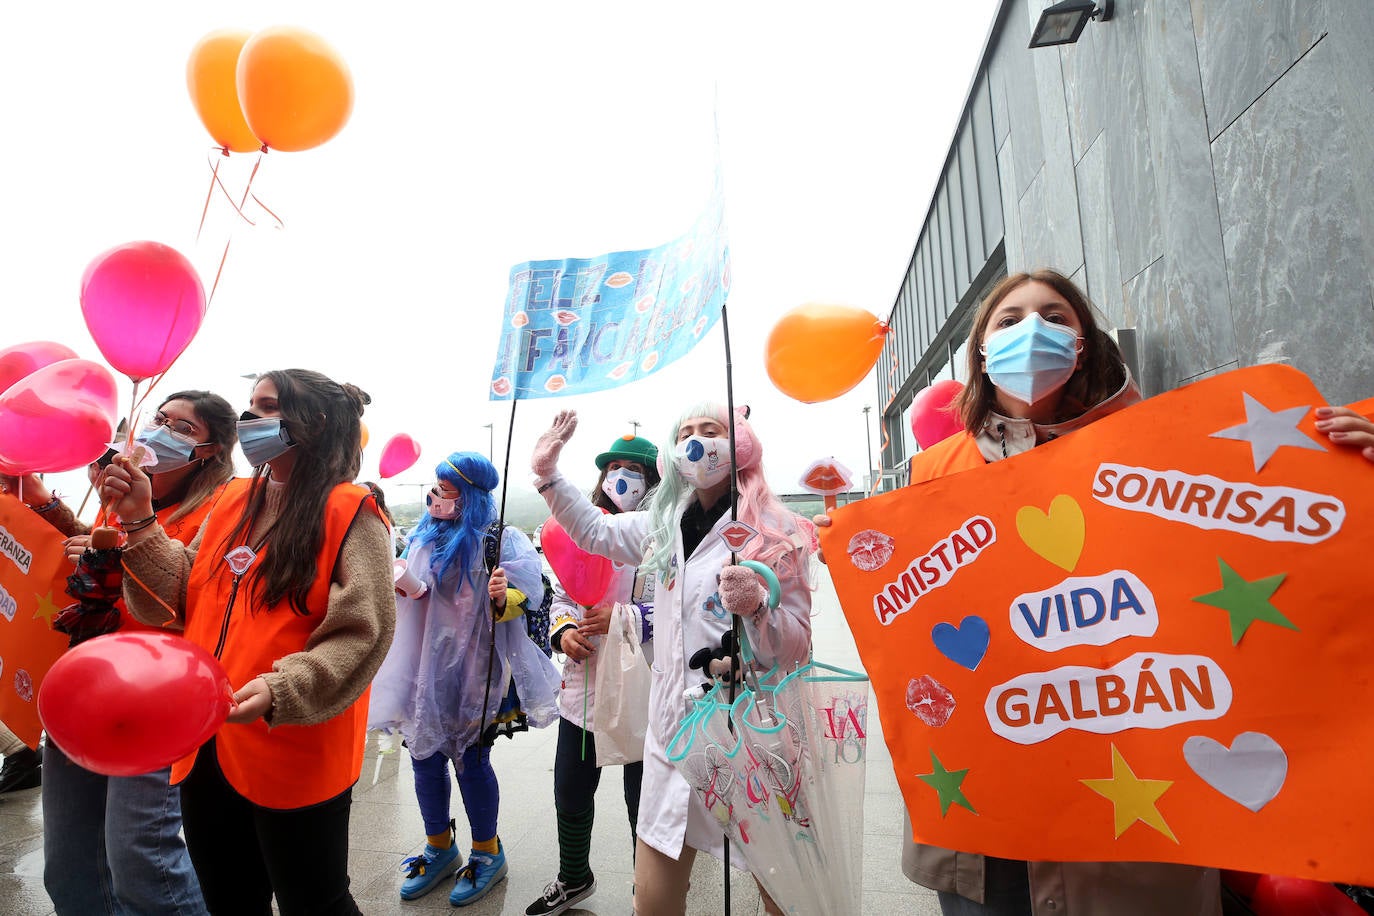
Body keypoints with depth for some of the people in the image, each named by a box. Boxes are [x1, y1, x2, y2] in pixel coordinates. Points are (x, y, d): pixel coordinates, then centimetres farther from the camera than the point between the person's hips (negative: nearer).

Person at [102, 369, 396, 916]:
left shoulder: (349, 512, -12)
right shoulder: (232, 501, 9)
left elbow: (361, 634, -18)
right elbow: (180, 600, 6)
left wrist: (281, 692, -29)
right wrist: (140, 523, -3)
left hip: (295, 759, -7)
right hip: (207, 749, 7)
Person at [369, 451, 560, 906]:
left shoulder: (500, 540, -12)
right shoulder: (425, 537, 7)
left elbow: (526, 596, -13)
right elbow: (407, 591, 19)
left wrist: (502, 597, -34)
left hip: (474, 667, -6)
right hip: (425, 664, 6)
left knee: (471, 758, 3)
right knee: (425, 755, 13)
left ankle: (487, 851, 26)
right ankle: (440, 846, 35)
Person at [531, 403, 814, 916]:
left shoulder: (775, 532, -7)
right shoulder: (665, 526, 9)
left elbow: (797, 646, -8)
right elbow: (594, 531, 23)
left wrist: (757, 606, -27)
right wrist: (548, 474, 15)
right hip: (675, 730, 5)